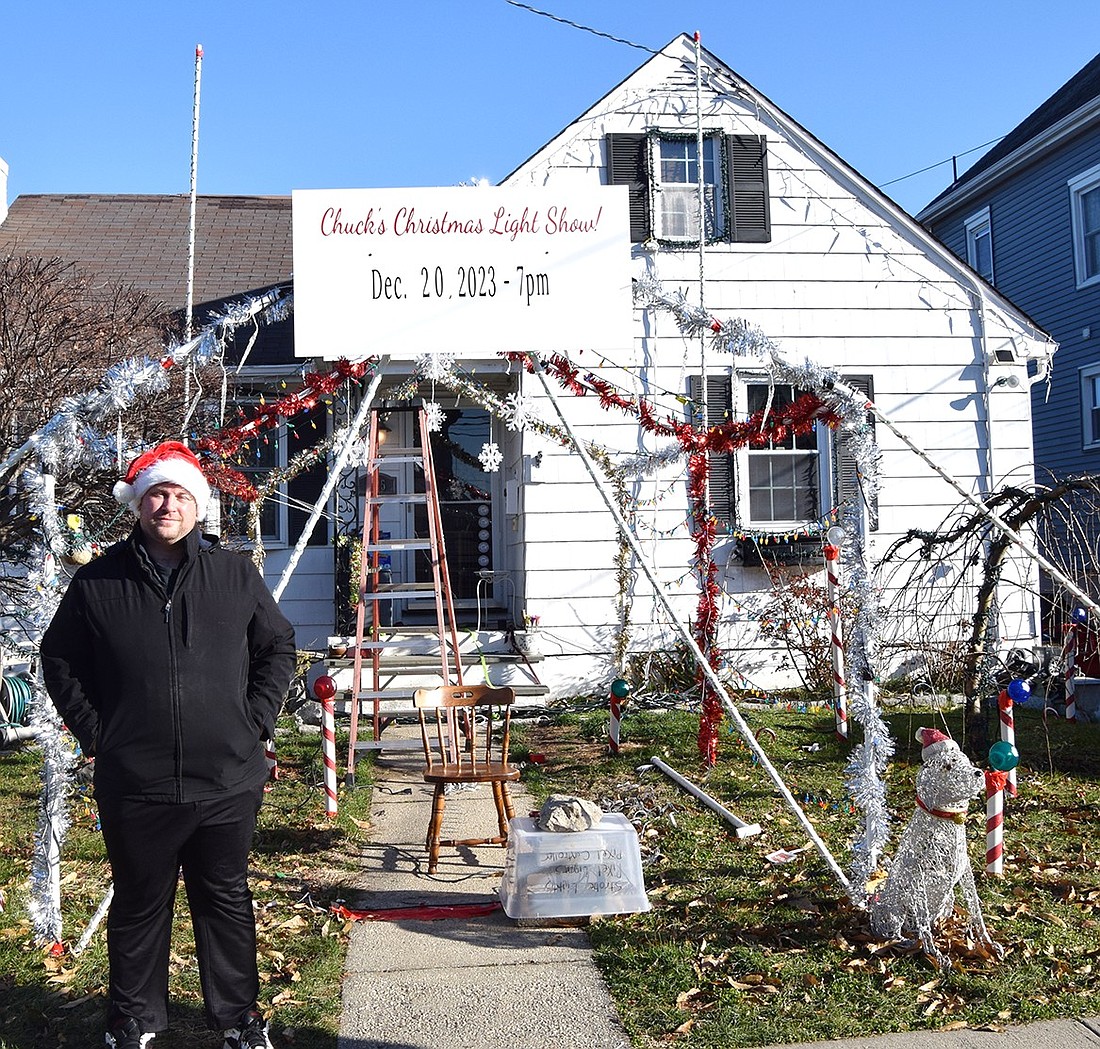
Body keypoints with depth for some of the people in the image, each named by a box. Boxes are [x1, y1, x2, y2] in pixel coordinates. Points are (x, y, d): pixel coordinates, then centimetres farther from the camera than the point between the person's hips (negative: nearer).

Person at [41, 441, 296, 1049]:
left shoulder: (235, 575, 0)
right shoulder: (97, 582, -1)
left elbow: (277, 648, 9)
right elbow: (59, 662, 9)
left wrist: (256, 721, 1)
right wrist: (94, 735, 1)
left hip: (228, 778, 1)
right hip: (133, 785, 0)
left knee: (227, 900, 15)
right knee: (138, 904, 16)